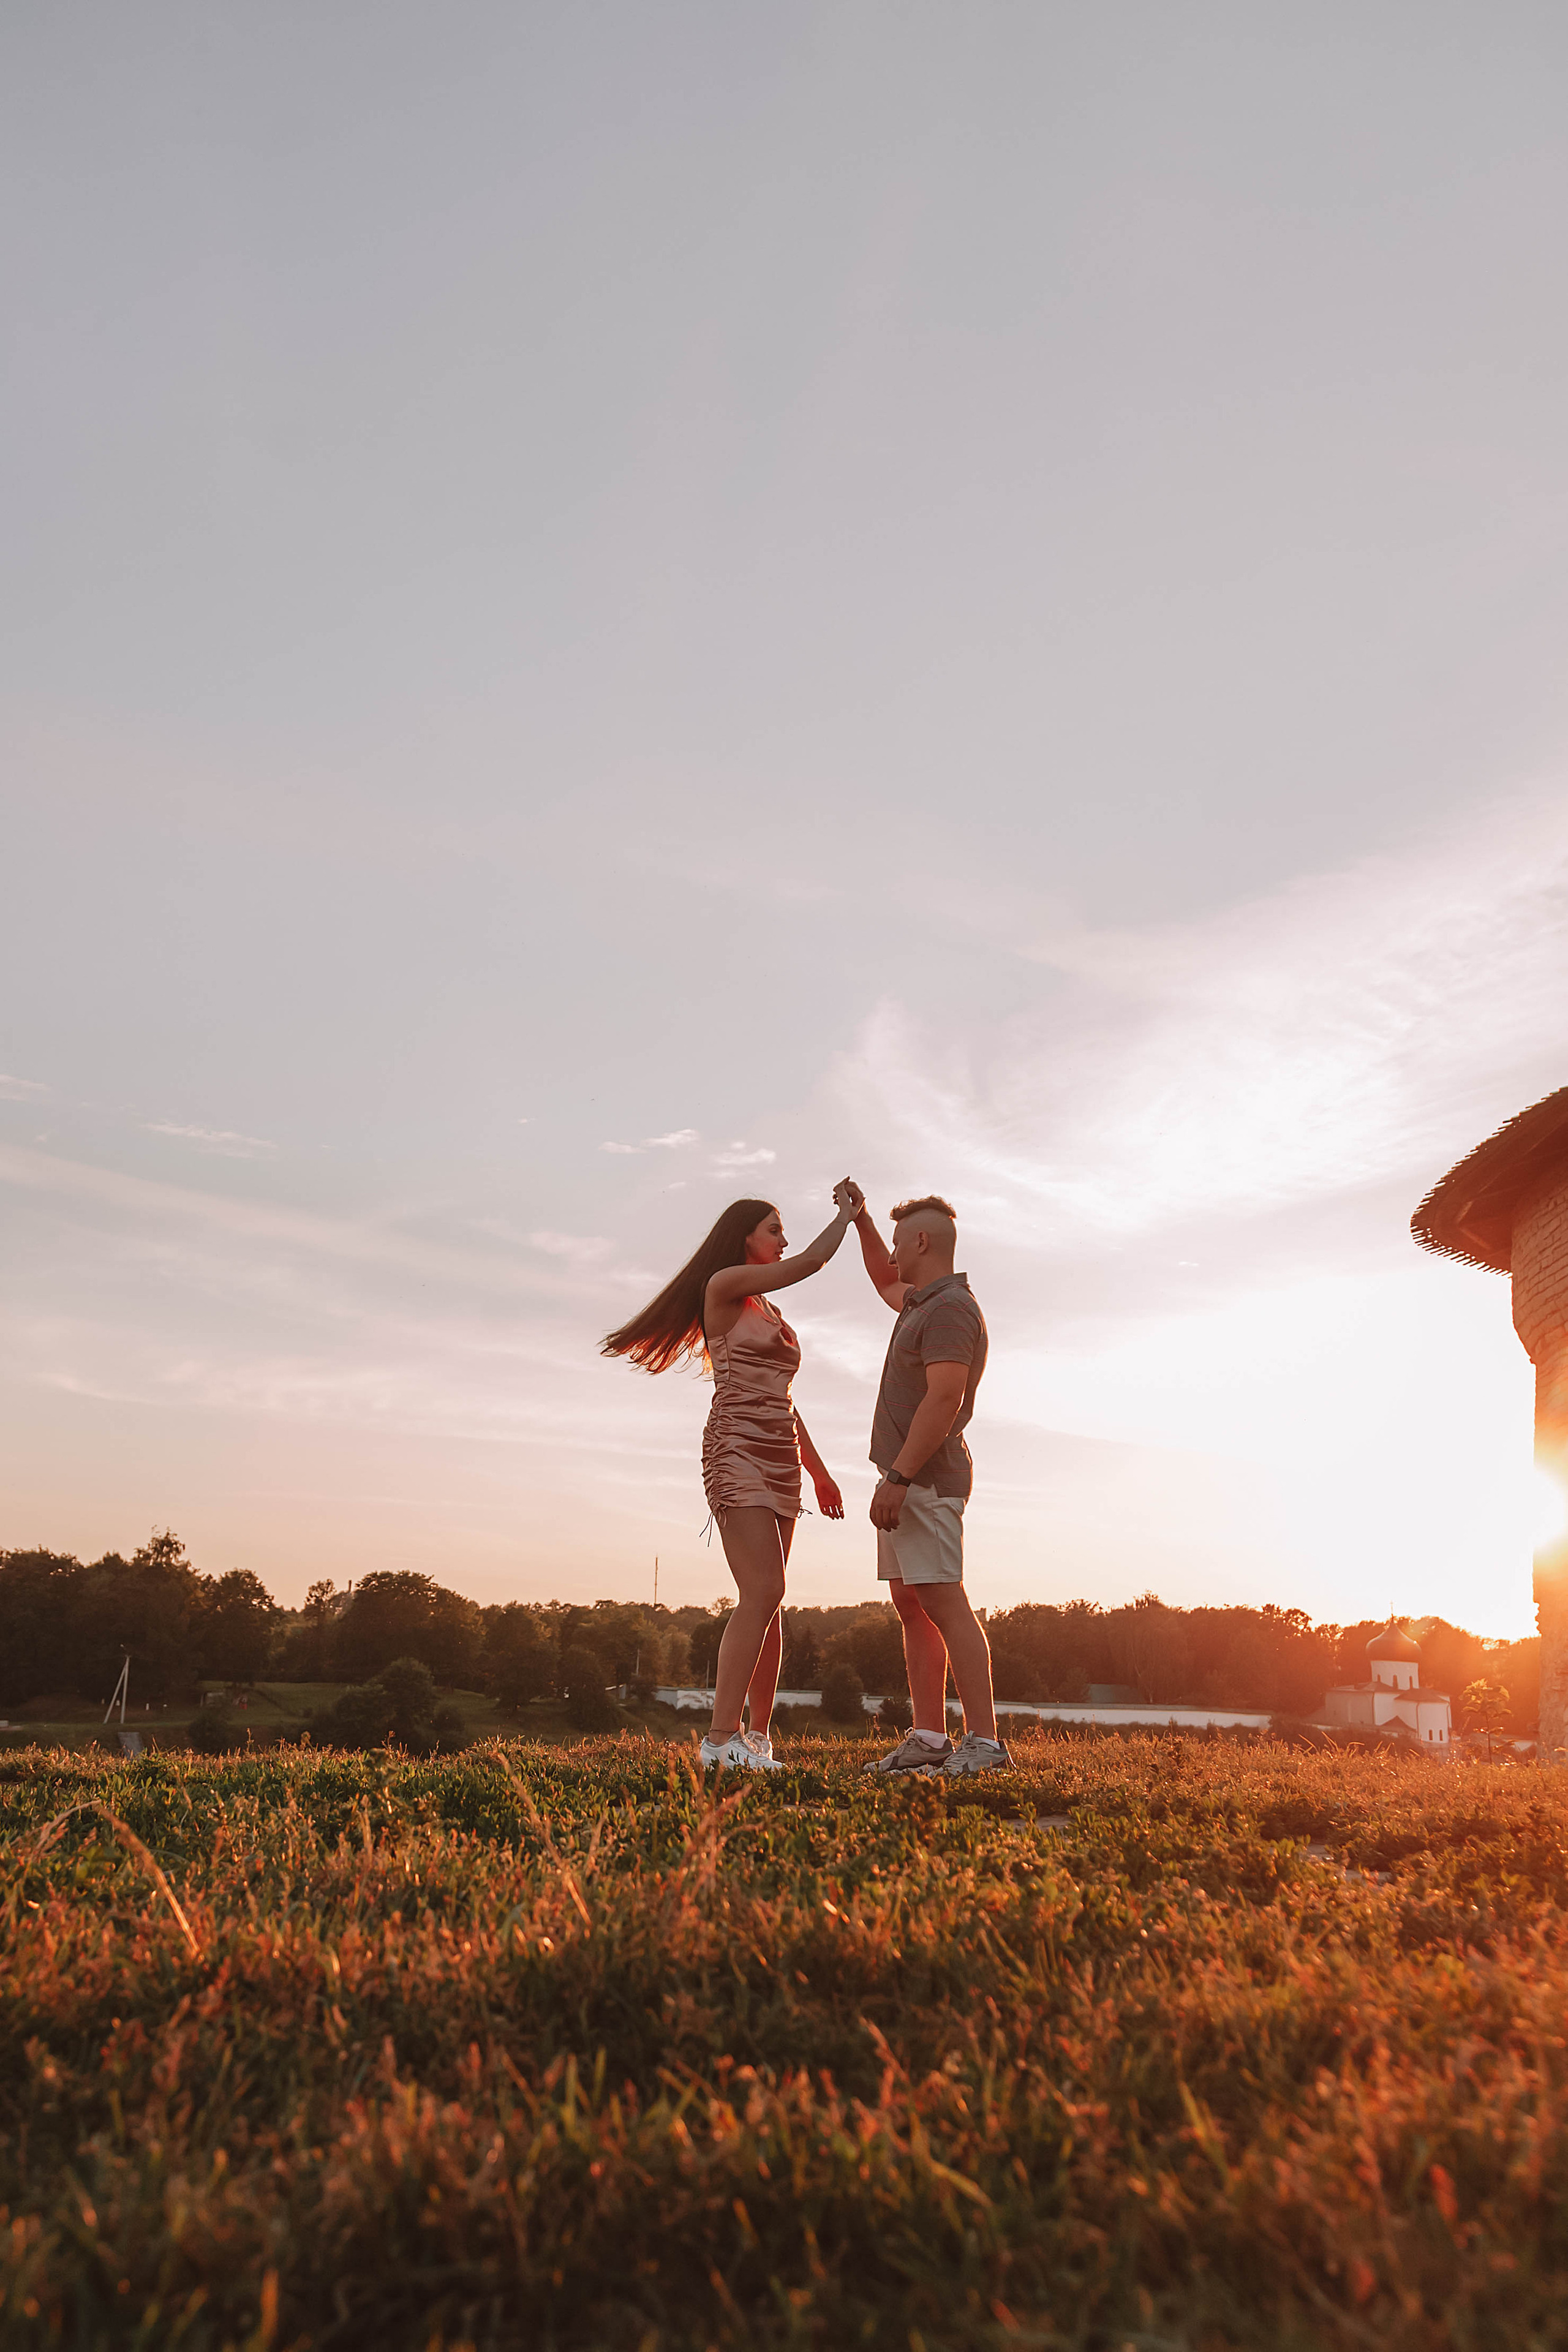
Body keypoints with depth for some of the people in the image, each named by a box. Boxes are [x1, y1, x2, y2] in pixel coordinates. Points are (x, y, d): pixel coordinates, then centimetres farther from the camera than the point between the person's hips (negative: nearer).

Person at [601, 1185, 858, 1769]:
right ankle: (722, 1737, -18)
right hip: (738, 1452, -8)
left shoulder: (769, 1312, 23)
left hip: (780, 1459, 8)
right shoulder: (725, 1286, -2)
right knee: (763, 1593, -19)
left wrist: (818, 1471, 24)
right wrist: (846, 1211, 9)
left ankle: (758, 1738, 7)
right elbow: (810, 1263, -6)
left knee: (767, 1601, 4)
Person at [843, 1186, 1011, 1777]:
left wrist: (897, 1477, -26)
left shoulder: (951, 1308, -14)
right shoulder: (923, 1302, 18)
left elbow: (944, 1398, -24)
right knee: (911, 1605, 8)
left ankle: (984, 1741, -12)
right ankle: (929, 1738, 10)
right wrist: (860, 1218, 30)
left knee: (944, 1604, -13)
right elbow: (885, 1284, 40)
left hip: (924, 1479, -11)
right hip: (909, 1480, 11)